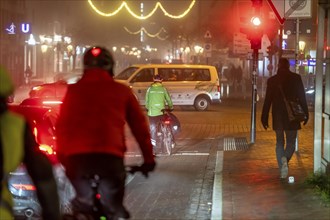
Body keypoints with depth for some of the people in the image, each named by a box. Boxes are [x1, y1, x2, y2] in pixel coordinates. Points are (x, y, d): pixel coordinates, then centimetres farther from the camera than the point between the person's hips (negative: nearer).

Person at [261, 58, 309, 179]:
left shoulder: (272, 80, -1)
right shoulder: (296, 78, -4)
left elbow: (268, 100, 1)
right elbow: (302, 97, -4)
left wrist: (264, 118, 6)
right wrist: (305, 114, 3)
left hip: (278, 116, 1)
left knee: (279, 142, 12)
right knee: (291, 142, 10)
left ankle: (282, 161, -10)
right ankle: (285, 159, -18)